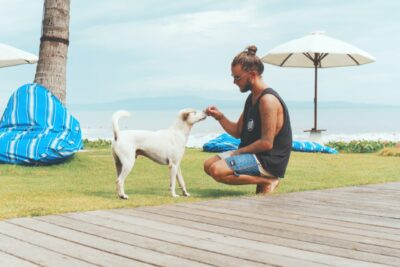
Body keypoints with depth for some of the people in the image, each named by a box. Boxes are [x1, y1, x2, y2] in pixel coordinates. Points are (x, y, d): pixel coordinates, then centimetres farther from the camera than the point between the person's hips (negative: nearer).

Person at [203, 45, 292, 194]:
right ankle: (261, 178, 8)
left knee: (218, 170, -25)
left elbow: (267, 143, -23)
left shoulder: (268, 100, -19)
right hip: (253, 154, 10)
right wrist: (220, 117, 0)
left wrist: (239, 152, -13)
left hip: (269, 161, -10)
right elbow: (237, 132, 16)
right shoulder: (252, 98, 12)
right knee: (209, 165, 14)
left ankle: (267, 181, -9)